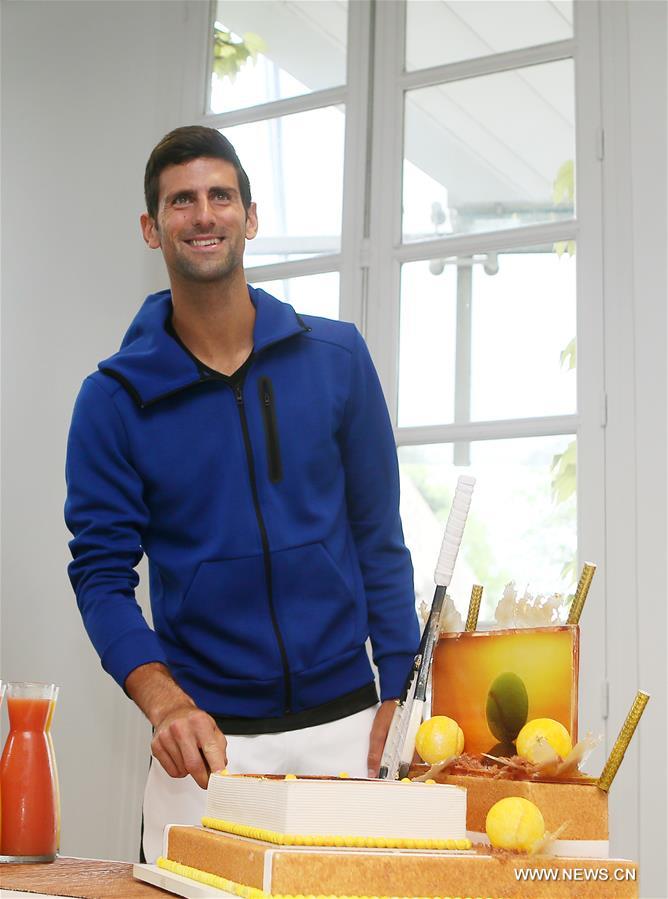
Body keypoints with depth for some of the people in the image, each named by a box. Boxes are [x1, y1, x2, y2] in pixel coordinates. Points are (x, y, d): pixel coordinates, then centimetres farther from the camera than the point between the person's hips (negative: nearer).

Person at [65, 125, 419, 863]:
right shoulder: (115, 398, -4)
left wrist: (398, 695, -4)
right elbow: (102, 572, -4)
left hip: (342, 725, 1)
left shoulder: (336, 357, 0)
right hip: (207, 733, -1)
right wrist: (163, 698, -20)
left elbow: (378, 534, 2)